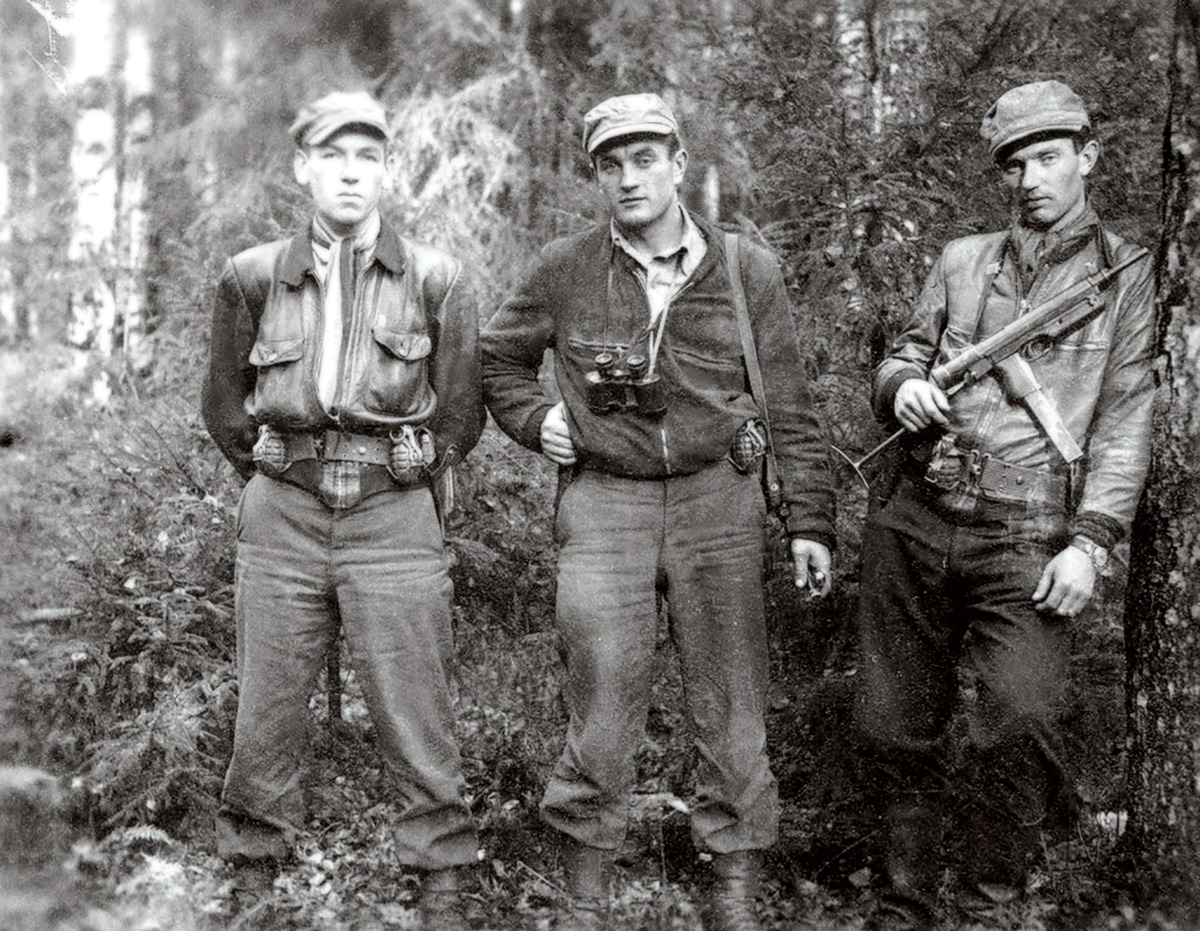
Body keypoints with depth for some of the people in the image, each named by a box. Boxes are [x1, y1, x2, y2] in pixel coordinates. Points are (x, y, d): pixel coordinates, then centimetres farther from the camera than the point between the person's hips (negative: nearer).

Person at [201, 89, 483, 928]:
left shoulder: (436, 279, 0)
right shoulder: (253, 277, 5)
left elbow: (460, 415, 6)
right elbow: (226, 403, 16)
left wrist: (403, 481, 7)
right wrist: (275, 473, 12)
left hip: (396, 521, -2)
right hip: (281, 519, 2)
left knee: (417, 720, 3)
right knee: (266, 716, 9)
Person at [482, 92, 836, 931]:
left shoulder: (749, 273, 2)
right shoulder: (564, 271, 2)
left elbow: (791, 410, 4)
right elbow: (501, 356, 19)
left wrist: (812, 521, 0)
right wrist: (533, 419, 2)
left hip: (718, 499, 1)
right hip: (602, 503, 0)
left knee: (732, 708, 6)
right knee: (602, 710, 1)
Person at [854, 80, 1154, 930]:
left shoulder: (1127, 277, 7)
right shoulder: (963, 261, 16)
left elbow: (1125, 426, 0)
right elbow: (901, 355, 19)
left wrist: (1092, 541, -12)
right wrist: (904, 387, -6)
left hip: (1028, 542, -3)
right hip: (918, 525, 4)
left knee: (1019, 727, -20)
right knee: (896, 727, 7)